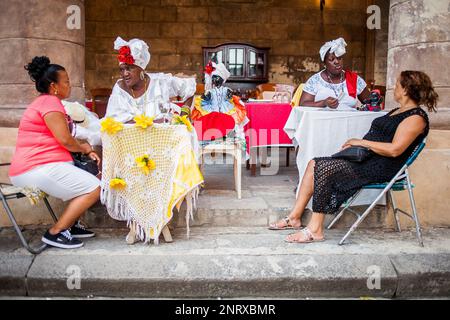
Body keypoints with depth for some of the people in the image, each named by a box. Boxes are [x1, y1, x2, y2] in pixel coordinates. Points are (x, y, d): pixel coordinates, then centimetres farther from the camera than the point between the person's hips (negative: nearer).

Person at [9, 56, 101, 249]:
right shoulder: (50, 102, -11)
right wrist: (85, 148, 2)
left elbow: (61, 141, 17)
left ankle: (71, 224, 15)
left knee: (94, 177, 13)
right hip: (38, 168, -11)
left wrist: (86, 150, 4)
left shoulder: (45, 102, 22)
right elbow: (65, 140, -18)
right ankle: (55, 233, -7)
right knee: (94, 189, -15)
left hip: (43, 165, 11)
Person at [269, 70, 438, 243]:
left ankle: (315, 229, -20)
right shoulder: (397, 112, 23)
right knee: (314, 163, -2)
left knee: (323, 168, -25)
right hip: (366, 159, 10)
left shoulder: (416, 117, -9)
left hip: (380, 169, -10)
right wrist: (355, 143, 6)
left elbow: (394, 150, -21)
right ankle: (294, 217, -1)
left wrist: (362, 142, -13)